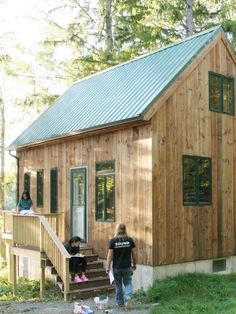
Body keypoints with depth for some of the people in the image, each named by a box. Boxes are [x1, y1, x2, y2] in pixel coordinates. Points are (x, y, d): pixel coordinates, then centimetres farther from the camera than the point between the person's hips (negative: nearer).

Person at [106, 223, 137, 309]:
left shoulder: (113, 241, -9)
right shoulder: (130, 240, -4)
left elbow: (110, 255, -9)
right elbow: (134, 254, 0)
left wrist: (108, 267, -1)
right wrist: (134, 264, 13)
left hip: (117, 267, -1)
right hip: (127, 266, 1)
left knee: (118, 285, 14)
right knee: (128, 283, 14)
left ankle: (120, 302, 23)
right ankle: (128, 296, -12)